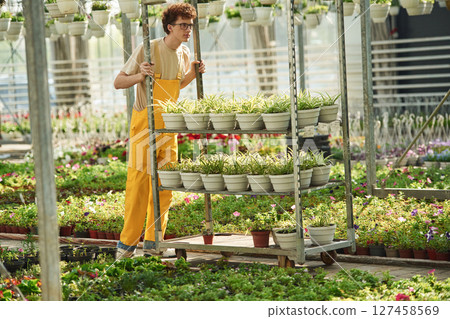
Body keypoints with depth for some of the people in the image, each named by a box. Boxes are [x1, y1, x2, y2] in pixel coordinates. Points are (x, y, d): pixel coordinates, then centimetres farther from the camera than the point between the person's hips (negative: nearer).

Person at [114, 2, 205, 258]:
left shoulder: (184, 53, 7)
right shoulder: (148, 49, -12)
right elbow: (119, 82, -9)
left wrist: (193, 74, 6)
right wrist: (140, 76, -27)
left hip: (168, 125, 6)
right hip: (144, 122, -6)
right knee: (139, 179, -7)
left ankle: (153, 242, 13)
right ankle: (127, 242, 0)